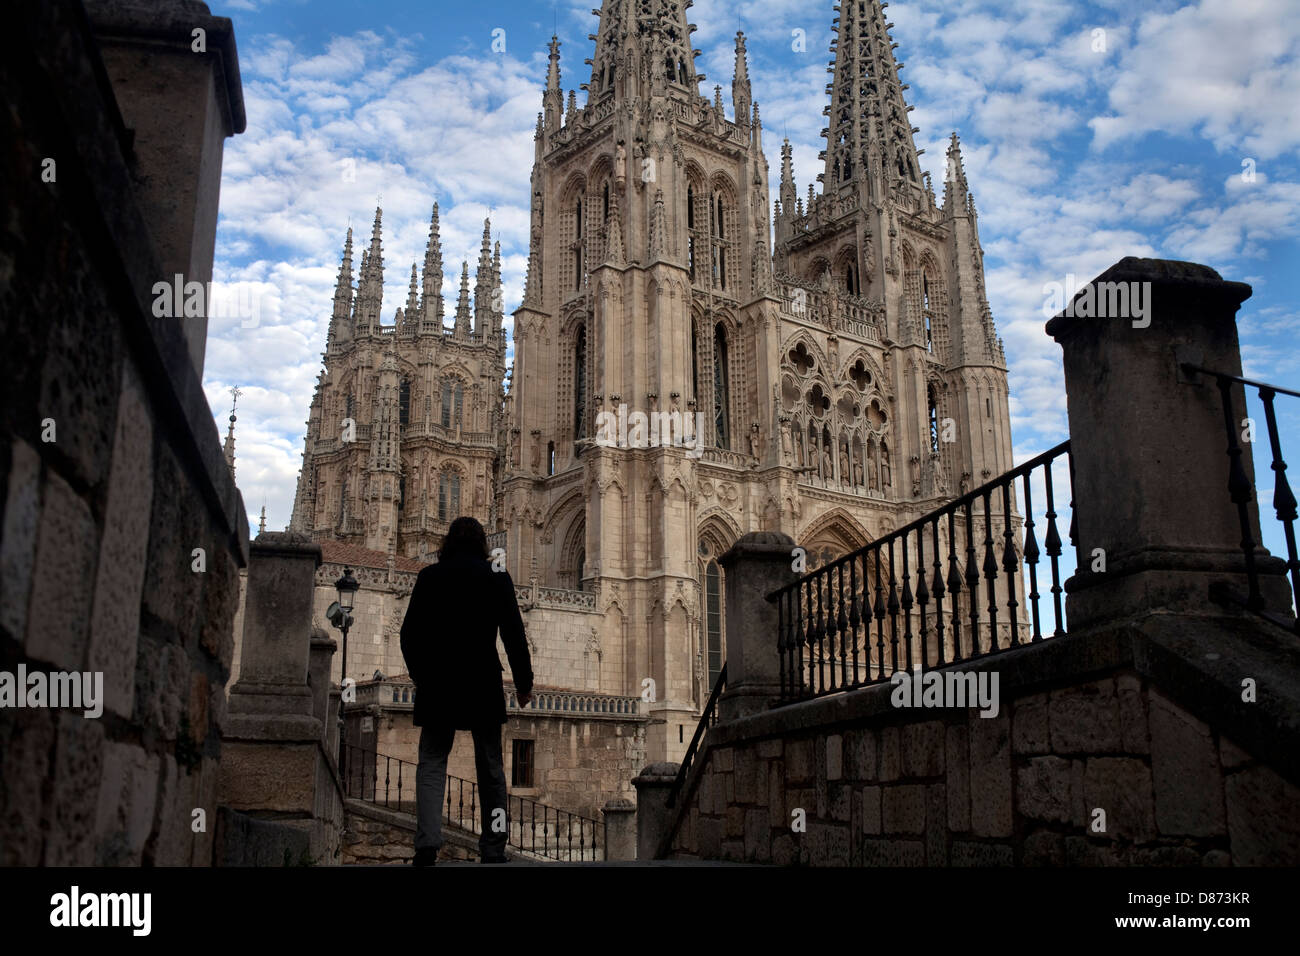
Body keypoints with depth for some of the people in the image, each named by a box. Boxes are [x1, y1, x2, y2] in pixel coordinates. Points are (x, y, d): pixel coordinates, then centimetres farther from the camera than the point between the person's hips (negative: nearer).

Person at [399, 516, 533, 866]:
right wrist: (523, 683, 7)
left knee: (431, 762, 5)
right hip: (484, 685, 0)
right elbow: (513, 634, -2)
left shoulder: (430, 576, 3)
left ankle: (427, 842, -13)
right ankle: (493, 849, 10)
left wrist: (421, 675, 19)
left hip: (436, 684, 0)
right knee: (490, 768, 10)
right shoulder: (497, 577, 1)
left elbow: (409, 634, 5)